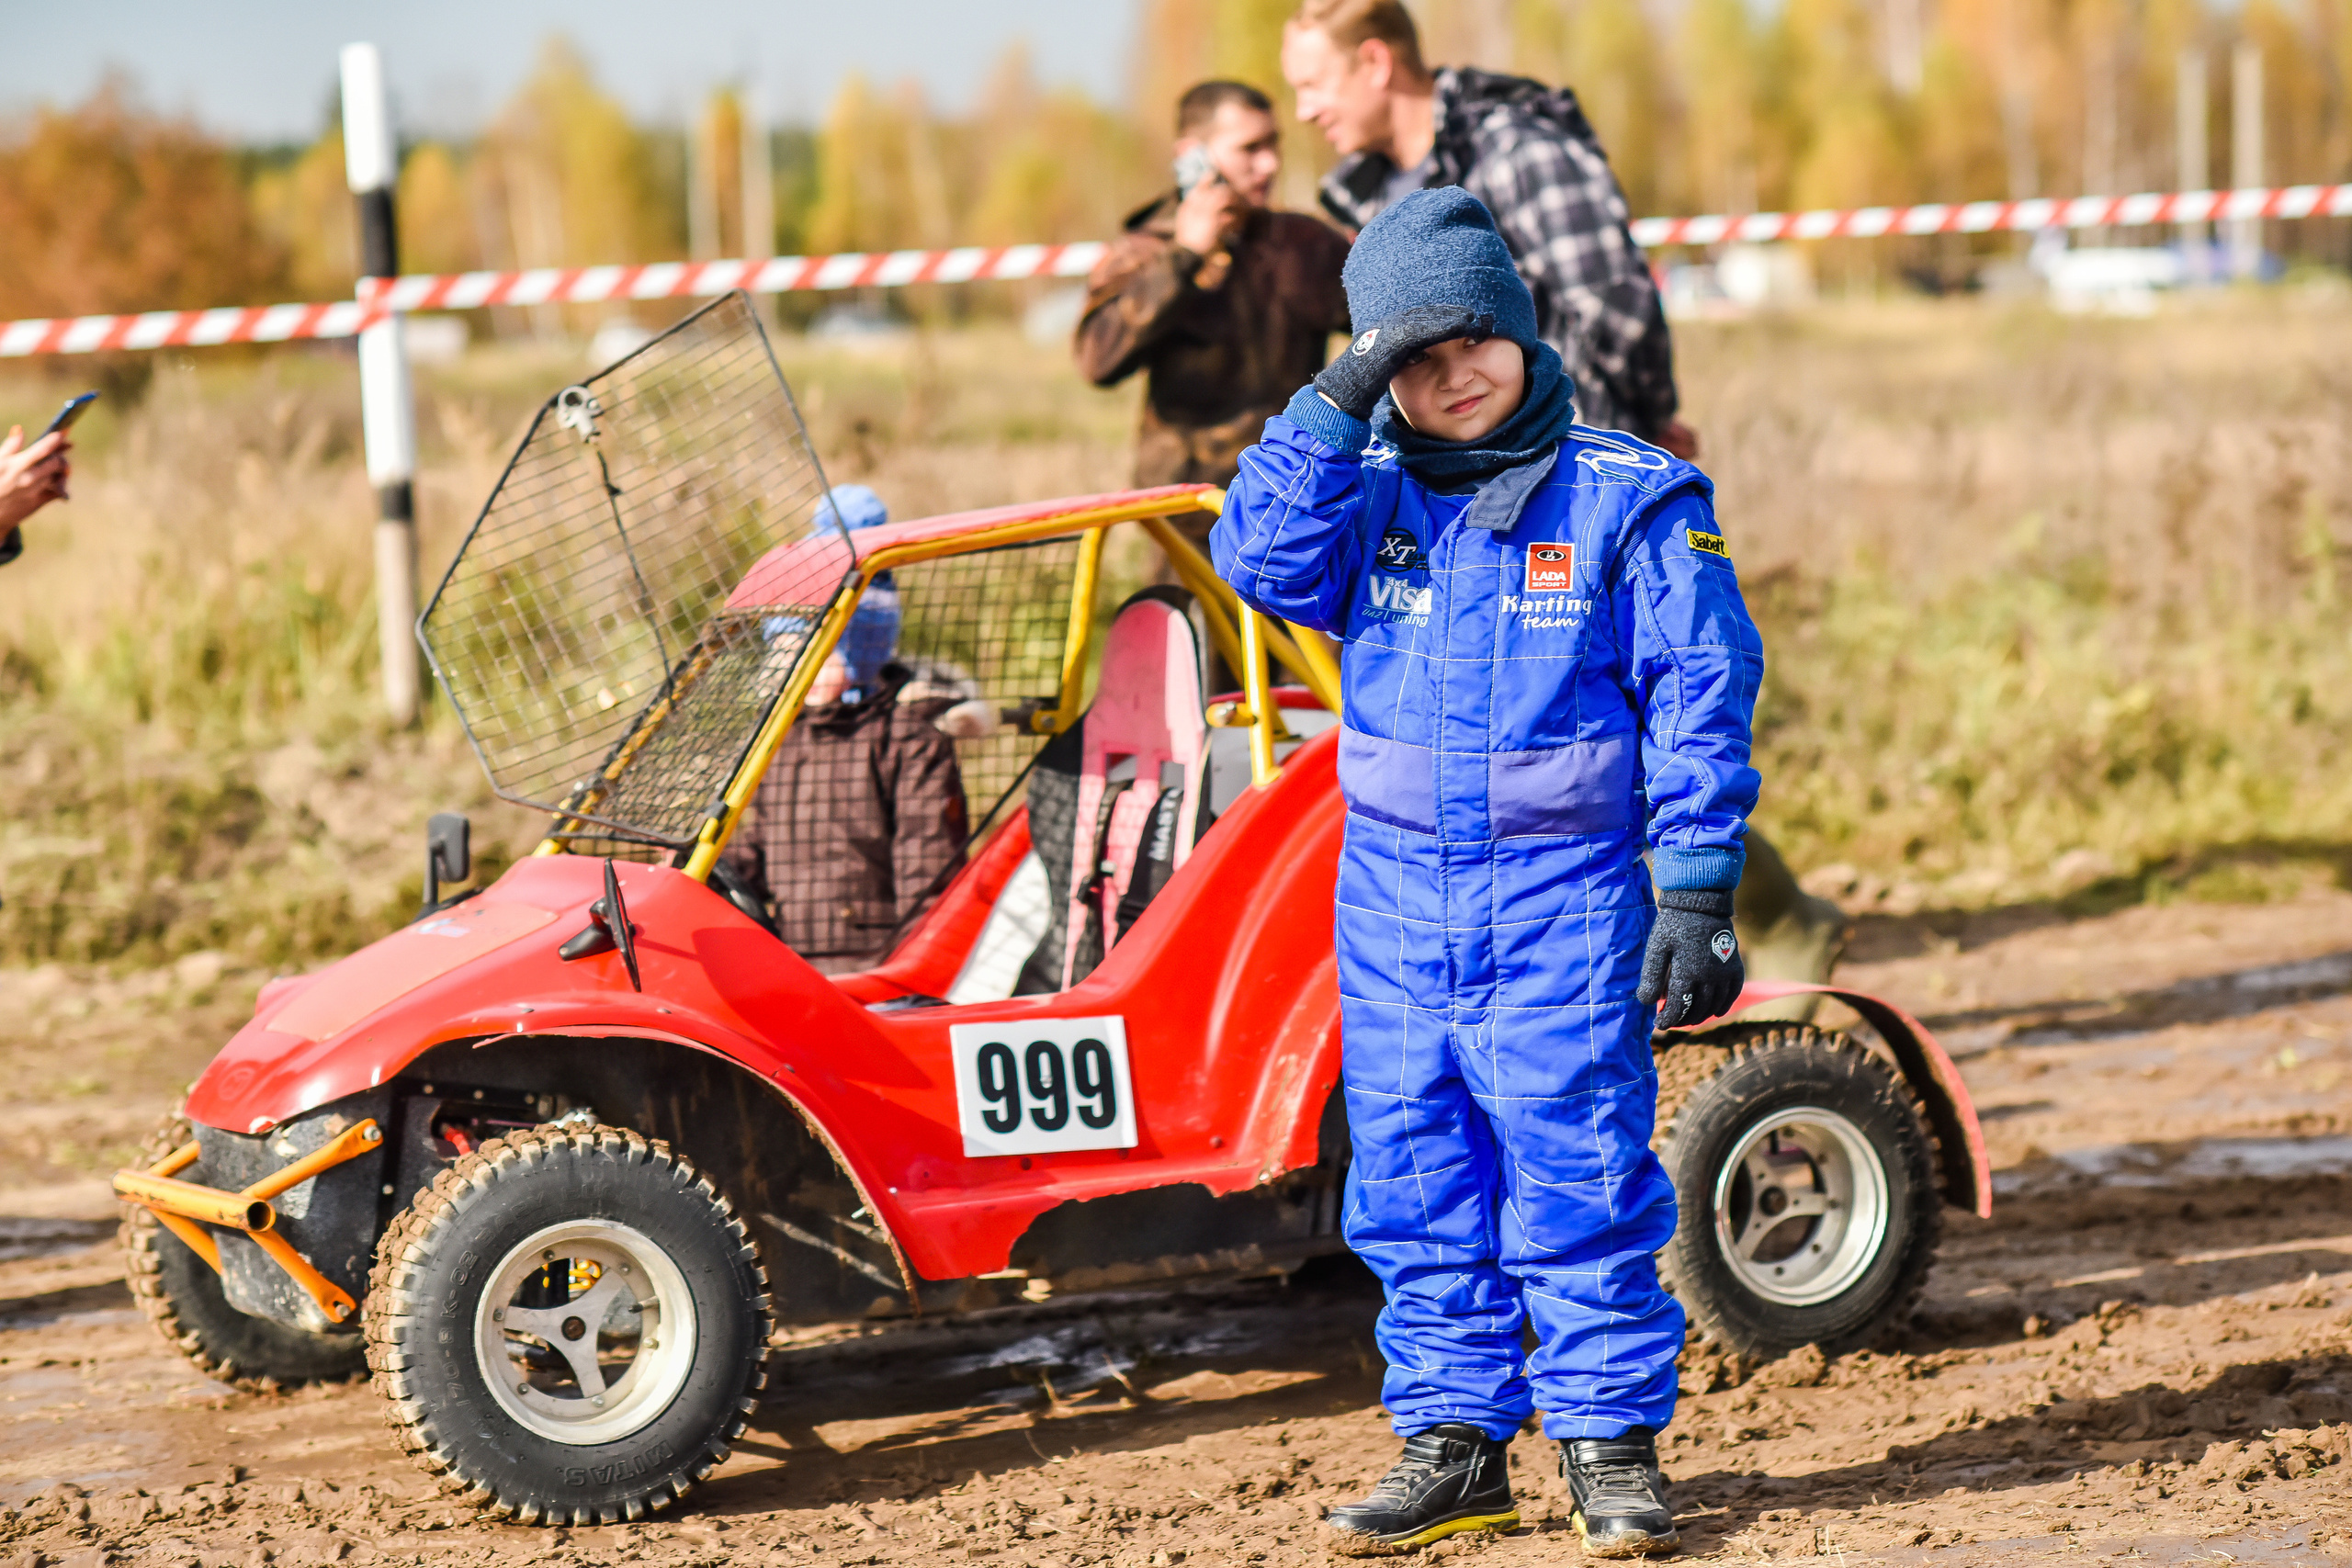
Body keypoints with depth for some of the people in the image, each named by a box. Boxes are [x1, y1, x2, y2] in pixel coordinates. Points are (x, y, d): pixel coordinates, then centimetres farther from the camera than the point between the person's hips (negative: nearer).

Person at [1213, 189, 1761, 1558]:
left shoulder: (1632, 501, -2)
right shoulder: (1369, 495, 8)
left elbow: (1700, 704, -3)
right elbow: (1263, 566, -9)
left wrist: (1699, 892, -8)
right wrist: (1336, 408, -15)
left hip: (1565, 894, -4)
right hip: (1396, 893, 4)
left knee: (1575, 1175, -3)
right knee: (1414, 1184, 8)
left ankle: (1612, 1438, 8)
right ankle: (1455, 1439, 18)